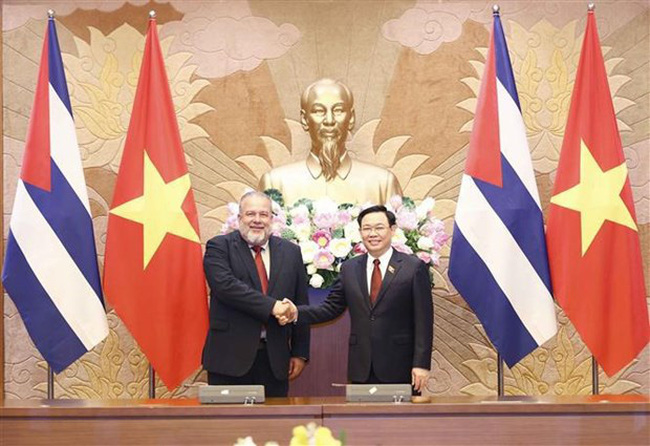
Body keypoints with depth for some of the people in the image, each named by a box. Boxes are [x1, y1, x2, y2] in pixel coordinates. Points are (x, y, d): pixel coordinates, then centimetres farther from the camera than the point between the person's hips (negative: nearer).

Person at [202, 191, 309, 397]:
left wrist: (300, 353, 8)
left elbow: (301, 306, 12)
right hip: (230, 357, -3)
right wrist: (271, 306, -21)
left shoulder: (290, 252, 12)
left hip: (274, 359, 3)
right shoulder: (219, 247, 1)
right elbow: (225, 285, -17)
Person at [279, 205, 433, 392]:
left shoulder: (415, 267, -2)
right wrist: (297, 313, -7)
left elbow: (423, 320, -5)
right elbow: (331, 307, 10)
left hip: (400, 369, -3)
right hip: (361, 370, 3)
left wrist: (421, 364, -10)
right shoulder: (349, 268, 11)